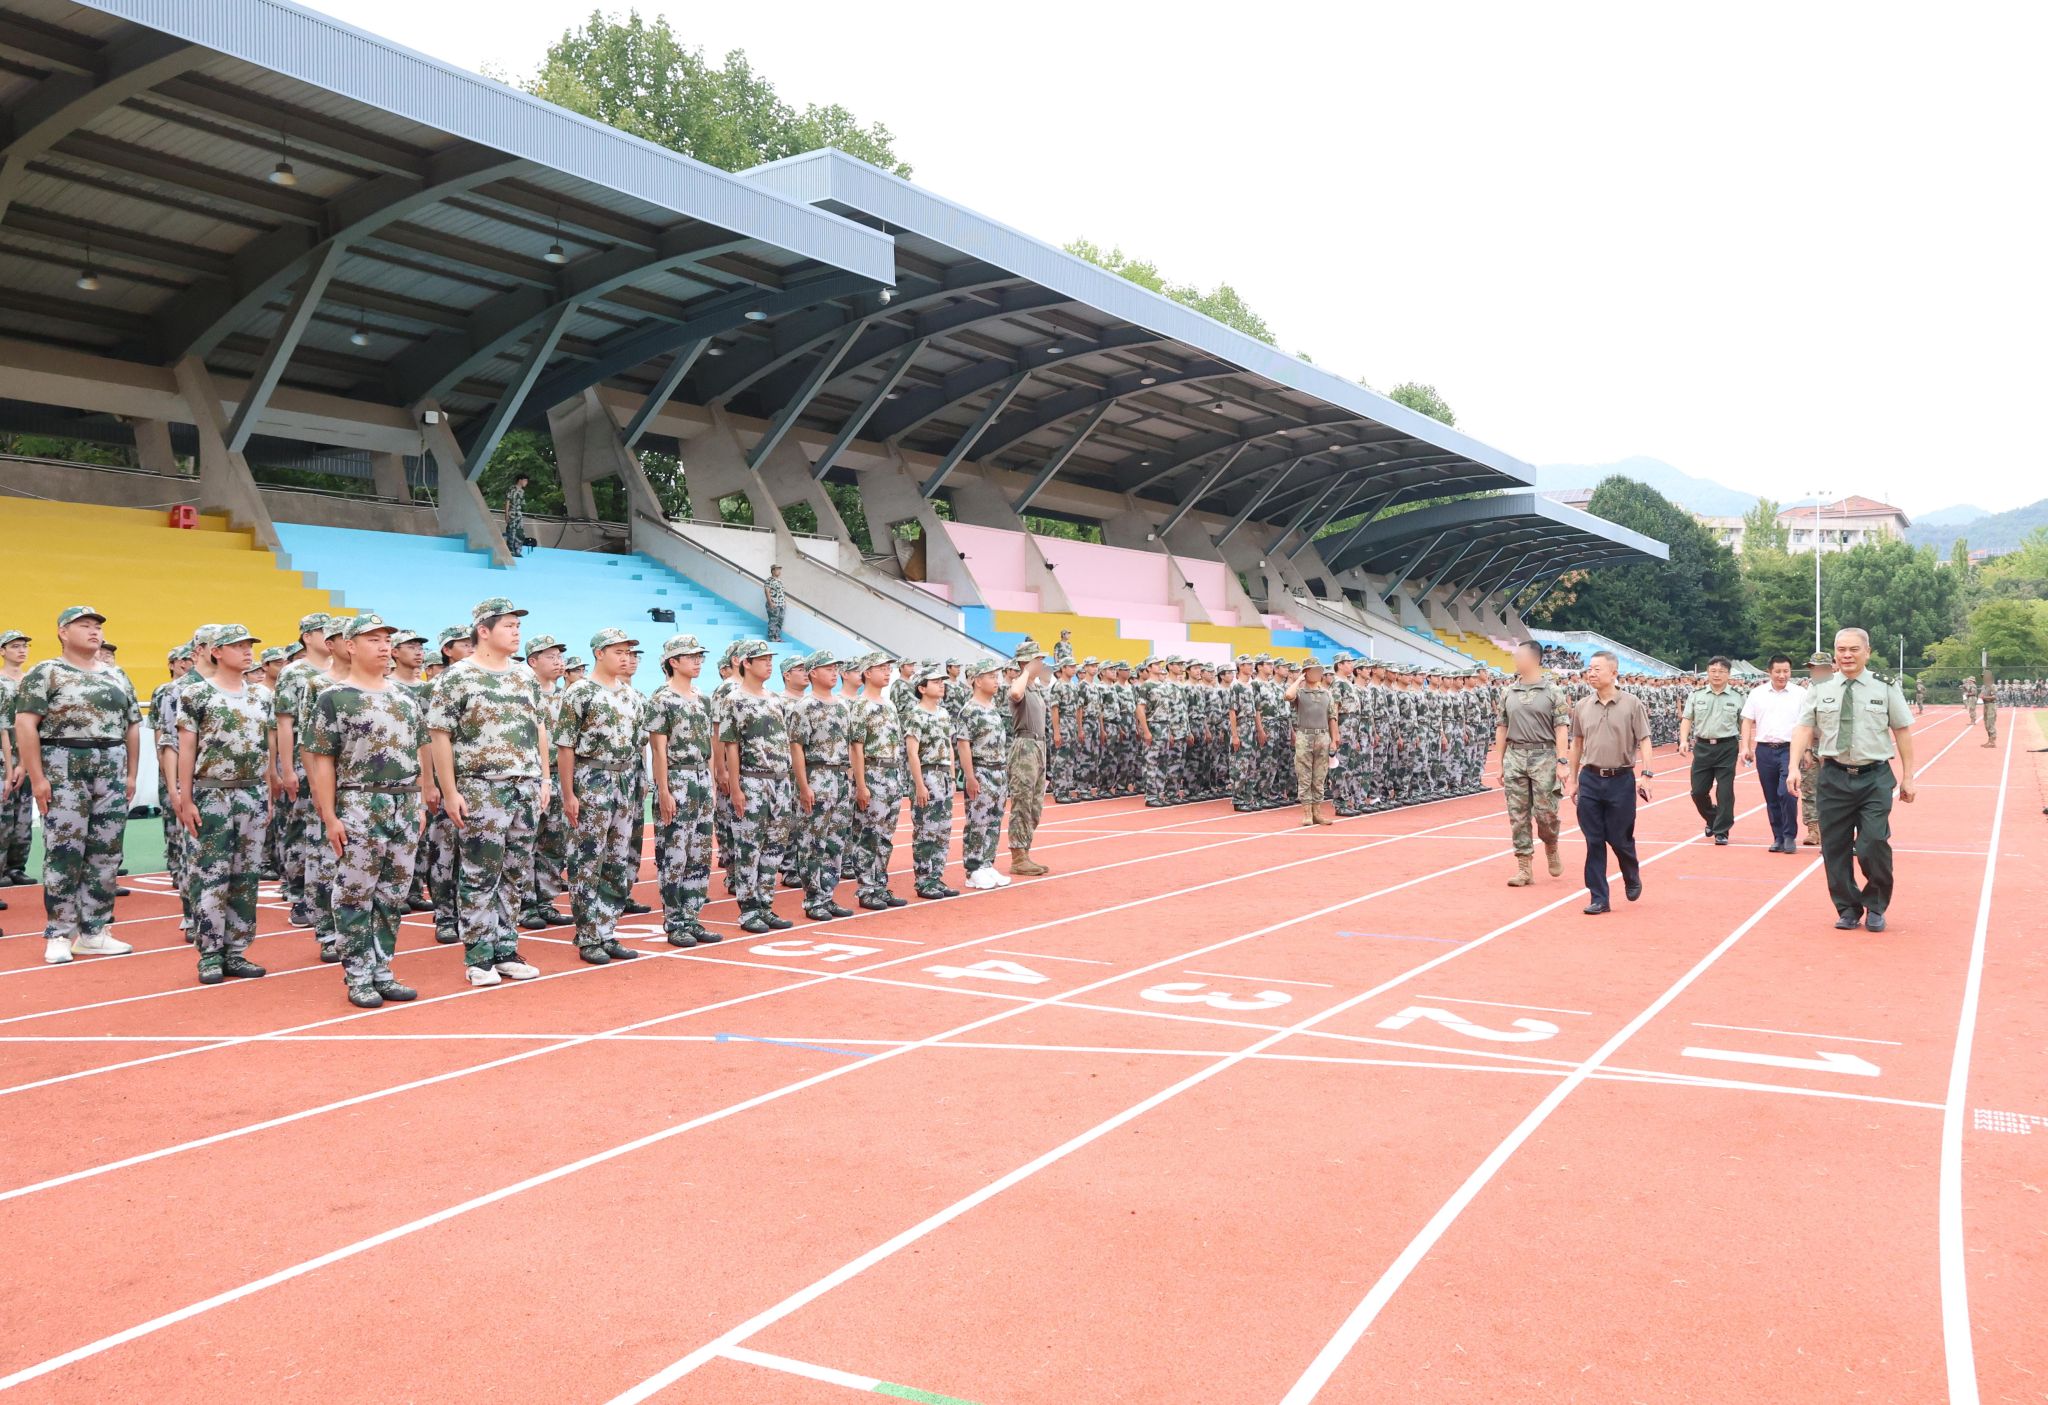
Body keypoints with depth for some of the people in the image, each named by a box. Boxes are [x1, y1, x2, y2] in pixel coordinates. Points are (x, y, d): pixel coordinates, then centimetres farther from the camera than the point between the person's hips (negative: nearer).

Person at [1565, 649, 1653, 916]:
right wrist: (1573, 781, 14)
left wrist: (1645, 775, -13)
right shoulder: (1581, 707, 5)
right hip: (1590, 779, 3)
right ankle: (1598, 898, 9)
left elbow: (1644, 741, -4)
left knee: (1620, 838, 4)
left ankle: (1632, 879, 34)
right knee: (1594, 841, 2)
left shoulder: (1631, 704, -4)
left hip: (1621, 779, -3)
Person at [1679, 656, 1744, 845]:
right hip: (1702, 746, 2)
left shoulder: (1737, 697, 3)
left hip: (1727, 748, -2)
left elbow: (1744, 723, 5)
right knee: (1698, 791, 4)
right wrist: (1684, 740, -7)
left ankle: (1721, 831, 7)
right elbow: (1687, 719, 7)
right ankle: (1712, 819, 30)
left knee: (1725, 791, -2)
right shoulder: (1696, 695, 6)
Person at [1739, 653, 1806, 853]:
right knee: (1771, 798, 7)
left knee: (1786, 792, -15)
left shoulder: (1800, 694, 3)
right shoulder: (1757, 693, 9)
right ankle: (1778, 838, 17)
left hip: (1789, 749, -3)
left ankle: (1790, 837, -1)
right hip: (1764, 750, 3)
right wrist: (1746, 747, 0)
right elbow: (1748, 722, 9)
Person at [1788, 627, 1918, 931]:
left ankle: (1875, 907, 14)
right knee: (1835, 848, 6)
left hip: (1875, 778, -2)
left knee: (1873, 846, -10)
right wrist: (1794, 766, -14)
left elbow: (1902, 731, 5)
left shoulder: (1885, 688, 2)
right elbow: (1804, 729, 0)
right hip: (1834, 777, 2)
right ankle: (1848, 909, 23)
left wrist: (1908, 778, 4)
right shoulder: (1820, 690, 5)